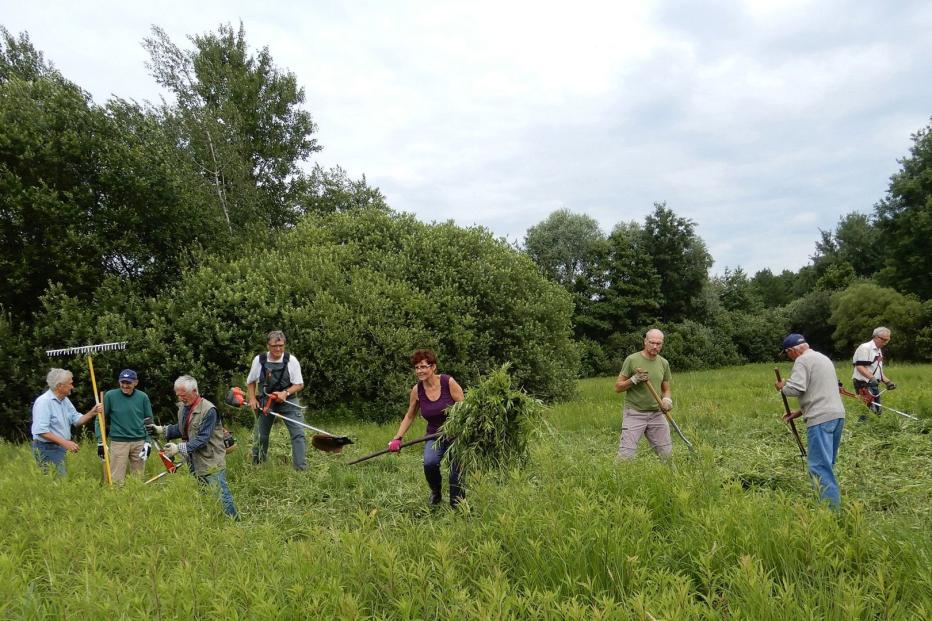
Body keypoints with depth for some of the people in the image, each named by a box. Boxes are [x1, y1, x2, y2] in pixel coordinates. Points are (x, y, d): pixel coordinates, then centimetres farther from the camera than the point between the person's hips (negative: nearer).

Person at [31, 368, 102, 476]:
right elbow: (41, 431, -25)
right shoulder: (44, 401, -19)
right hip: (47, 449, -9)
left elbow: (77, 420, 9)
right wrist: (65, 442, -28)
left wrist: (92, 413, -10)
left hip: (60, 448, 9)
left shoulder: (65, 400, 10)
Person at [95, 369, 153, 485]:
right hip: (118, 442, -2)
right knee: (116, 479, -4)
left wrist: (148, 442, 2)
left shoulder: (143, 397, 2)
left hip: (139, 442, 2)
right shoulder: (110, 395, -3)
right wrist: (100, 442, -1)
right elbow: (100, 419, 3)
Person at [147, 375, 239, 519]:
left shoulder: (208, 410, -21)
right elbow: (181, 429, 17)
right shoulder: (183, 407, 5)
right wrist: (161, 430, 3)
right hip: (194, 463, 8)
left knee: (221, 496, -5)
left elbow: (202, 439, -24)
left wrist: (179, 448, -27)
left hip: (211, 463, -8)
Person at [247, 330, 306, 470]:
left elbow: (299, 384, -6)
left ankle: (301, 468, -9)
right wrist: (252, 398, -2)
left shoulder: (291, 360, -11)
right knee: (261, 436, 11)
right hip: (265, 401, 2)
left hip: (287, 401, -1)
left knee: (298, 434, -13)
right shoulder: (259, 360, -6)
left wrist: (286, 393, -21)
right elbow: (250, 382, 10)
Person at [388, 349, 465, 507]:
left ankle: (456, 506, 19)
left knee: (456, 471, -6)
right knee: (429, 463, -25)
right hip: (435, 436, 2)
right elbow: (409, 416, 9)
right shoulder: (416, 390, -5)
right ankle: (436, 493, 6)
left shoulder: (448, 382, -14)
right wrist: (397, 438, 2)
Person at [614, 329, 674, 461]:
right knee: (626, 455, -9)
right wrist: (634, 379, -19)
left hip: (657, 414, 5)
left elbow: (666, 389, 17)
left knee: (667, 454, 6)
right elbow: (618, 387, -3)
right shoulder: (632, 360, -6)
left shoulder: (664, 363, 8)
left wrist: (667, 400, -5)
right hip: (634, 413, -4)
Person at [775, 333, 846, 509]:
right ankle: (834, 500, 22)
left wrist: (782, 386, 3)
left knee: (819, 465, -8)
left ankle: (831, 507, -11)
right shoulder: (823, 358, 24)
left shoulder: (802, 360, -6)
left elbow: (795, 388, -18)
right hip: (838, 415, 10)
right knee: (827, 463, 17)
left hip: (821, 419, -10)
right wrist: (800, 412, 24)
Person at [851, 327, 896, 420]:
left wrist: (887, 382, 16)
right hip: (863, 384, -10)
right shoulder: (865, 348, -12)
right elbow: (860, 367, -22)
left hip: (874, 385, 10)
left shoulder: (879, 350, 19)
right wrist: (872, 378, -32)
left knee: (877, 411, 12)